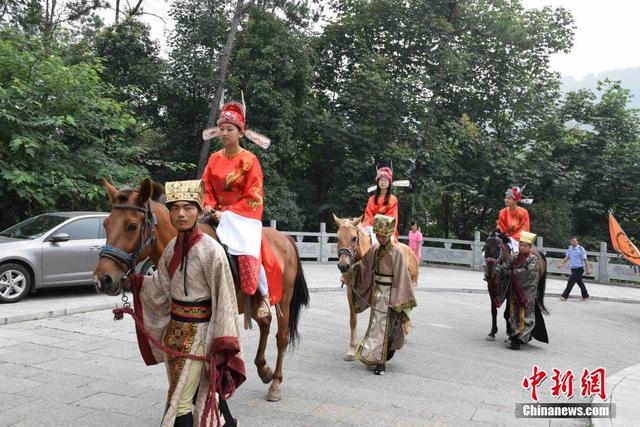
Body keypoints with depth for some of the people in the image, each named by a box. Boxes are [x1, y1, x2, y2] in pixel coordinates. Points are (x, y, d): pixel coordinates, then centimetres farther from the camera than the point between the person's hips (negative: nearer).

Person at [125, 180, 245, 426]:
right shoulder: (172, 247, 2)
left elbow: (223, 298, -18)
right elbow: (162, 288, 11)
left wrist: (221, 345, -19)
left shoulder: (211, 250, -19)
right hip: (175, 327, 7)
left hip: (198, 332, -7)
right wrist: (132, 281, -1)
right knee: (201, 392, 21)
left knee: (180, 402, -2)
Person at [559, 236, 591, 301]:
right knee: (579, 282, 19)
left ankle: (564, 296, -11)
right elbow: (567, 257, 12)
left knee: (571, 282, -13)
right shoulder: (570, 248, 7)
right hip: (573, 269, 7)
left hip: (579, 269, -7)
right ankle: (585, 296, 34)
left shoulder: (581, 249, -13)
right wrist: (561, 263, -3)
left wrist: (588, 269, -10)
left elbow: (585, 260, -11)